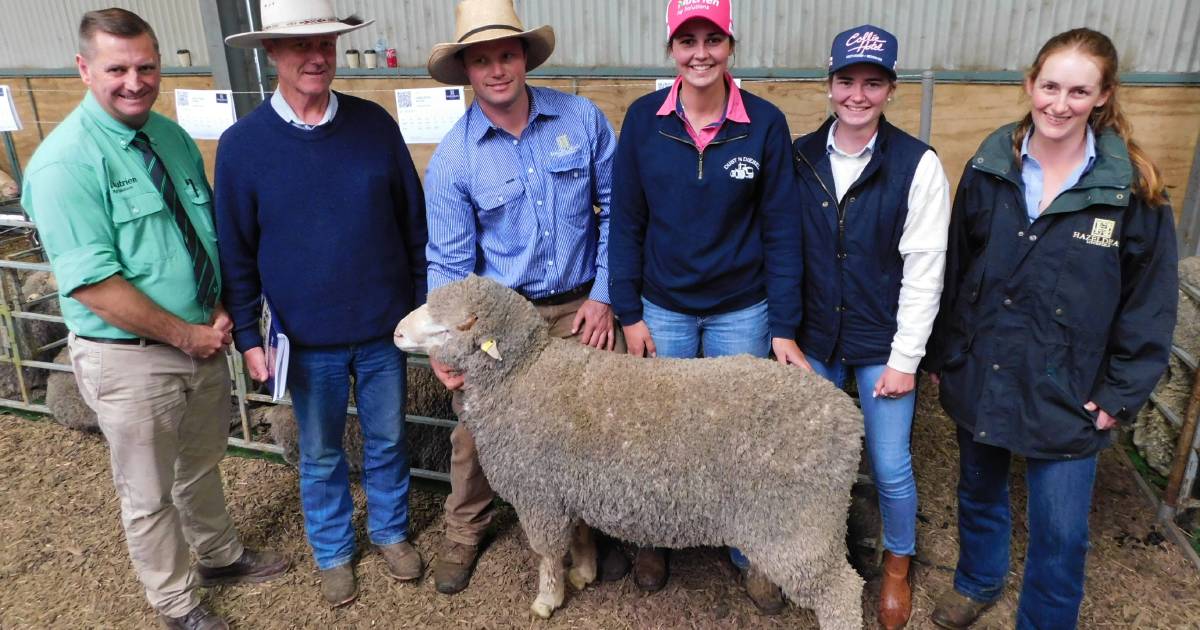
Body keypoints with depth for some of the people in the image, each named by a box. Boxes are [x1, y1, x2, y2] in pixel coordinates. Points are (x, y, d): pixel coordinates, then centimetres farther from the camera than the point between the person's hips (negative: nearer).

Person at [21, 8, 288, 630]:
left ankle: (220, 555, 49)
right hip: (130, 359, -6)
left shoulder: (173, 137, 3)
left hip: (203, 341, 6)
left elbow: (209, 234, 10)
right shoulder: (65, 163, -19)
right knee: (149, 495, 14)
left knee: (202, 465, 26)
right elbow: (94, 285, -23)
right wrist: (186, 335, -16)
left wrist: (220, 314, -3)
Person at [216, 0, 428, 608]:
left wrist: (424, 304, 3)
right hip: (307, 340, -1)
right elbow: (236, 254, -2)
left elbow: (413, 223, 2)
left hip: (384, 329, 1)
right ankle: (333, 552, 40)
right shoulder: (241, 144, -8)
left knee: (387, 441, 18)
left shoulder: (374, 124, -5)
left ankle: (390, 531, 43)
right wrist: (248, 337, -3)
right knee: (320, 455, 17)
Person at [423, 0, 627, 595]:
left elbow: (615, 208, 2)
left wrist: (603, 294, -3)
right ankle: (464, 533, 37)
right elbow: (449, 262, -5)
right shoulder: (452, 158, -8)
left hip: (583, 306, 1)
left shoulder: (583, 119, -6)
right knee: (476, 431, 10)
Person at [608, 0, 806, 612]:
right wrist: (629, 314, -4)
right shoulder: (643, 119, -5)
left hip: (742, 313, 0)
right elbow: (626, 223, -2)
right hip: (663, 309, 1)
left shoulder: (765, 123, -8)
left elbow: (781, 233, -6)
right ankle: (654, 541, 37)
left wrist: (784, 328, -7)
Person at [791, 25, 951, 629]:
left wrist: (904, 357, -10)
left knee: (891, 467, 7)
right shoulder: (799, 157, -3)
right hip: (813, 339, 3)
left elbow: (924, 271, -10)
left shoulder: (918, 165, -11)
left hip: (883, 345, -2)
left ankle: (897, 565, 36)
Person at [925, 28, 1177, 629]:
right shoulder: (988, 169, -3)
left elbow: (1149, 303, -4)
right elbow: (955, 271, 4)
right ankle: (978, 580, 49)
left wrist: (1120, 394, -6)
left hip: (1067, 395, -2)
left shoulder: (1132, 188, -10)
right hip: (980, 377, 3)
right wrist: (943, 356, 6)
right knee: (979, 492, 22)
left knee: (1060, 534, 5)